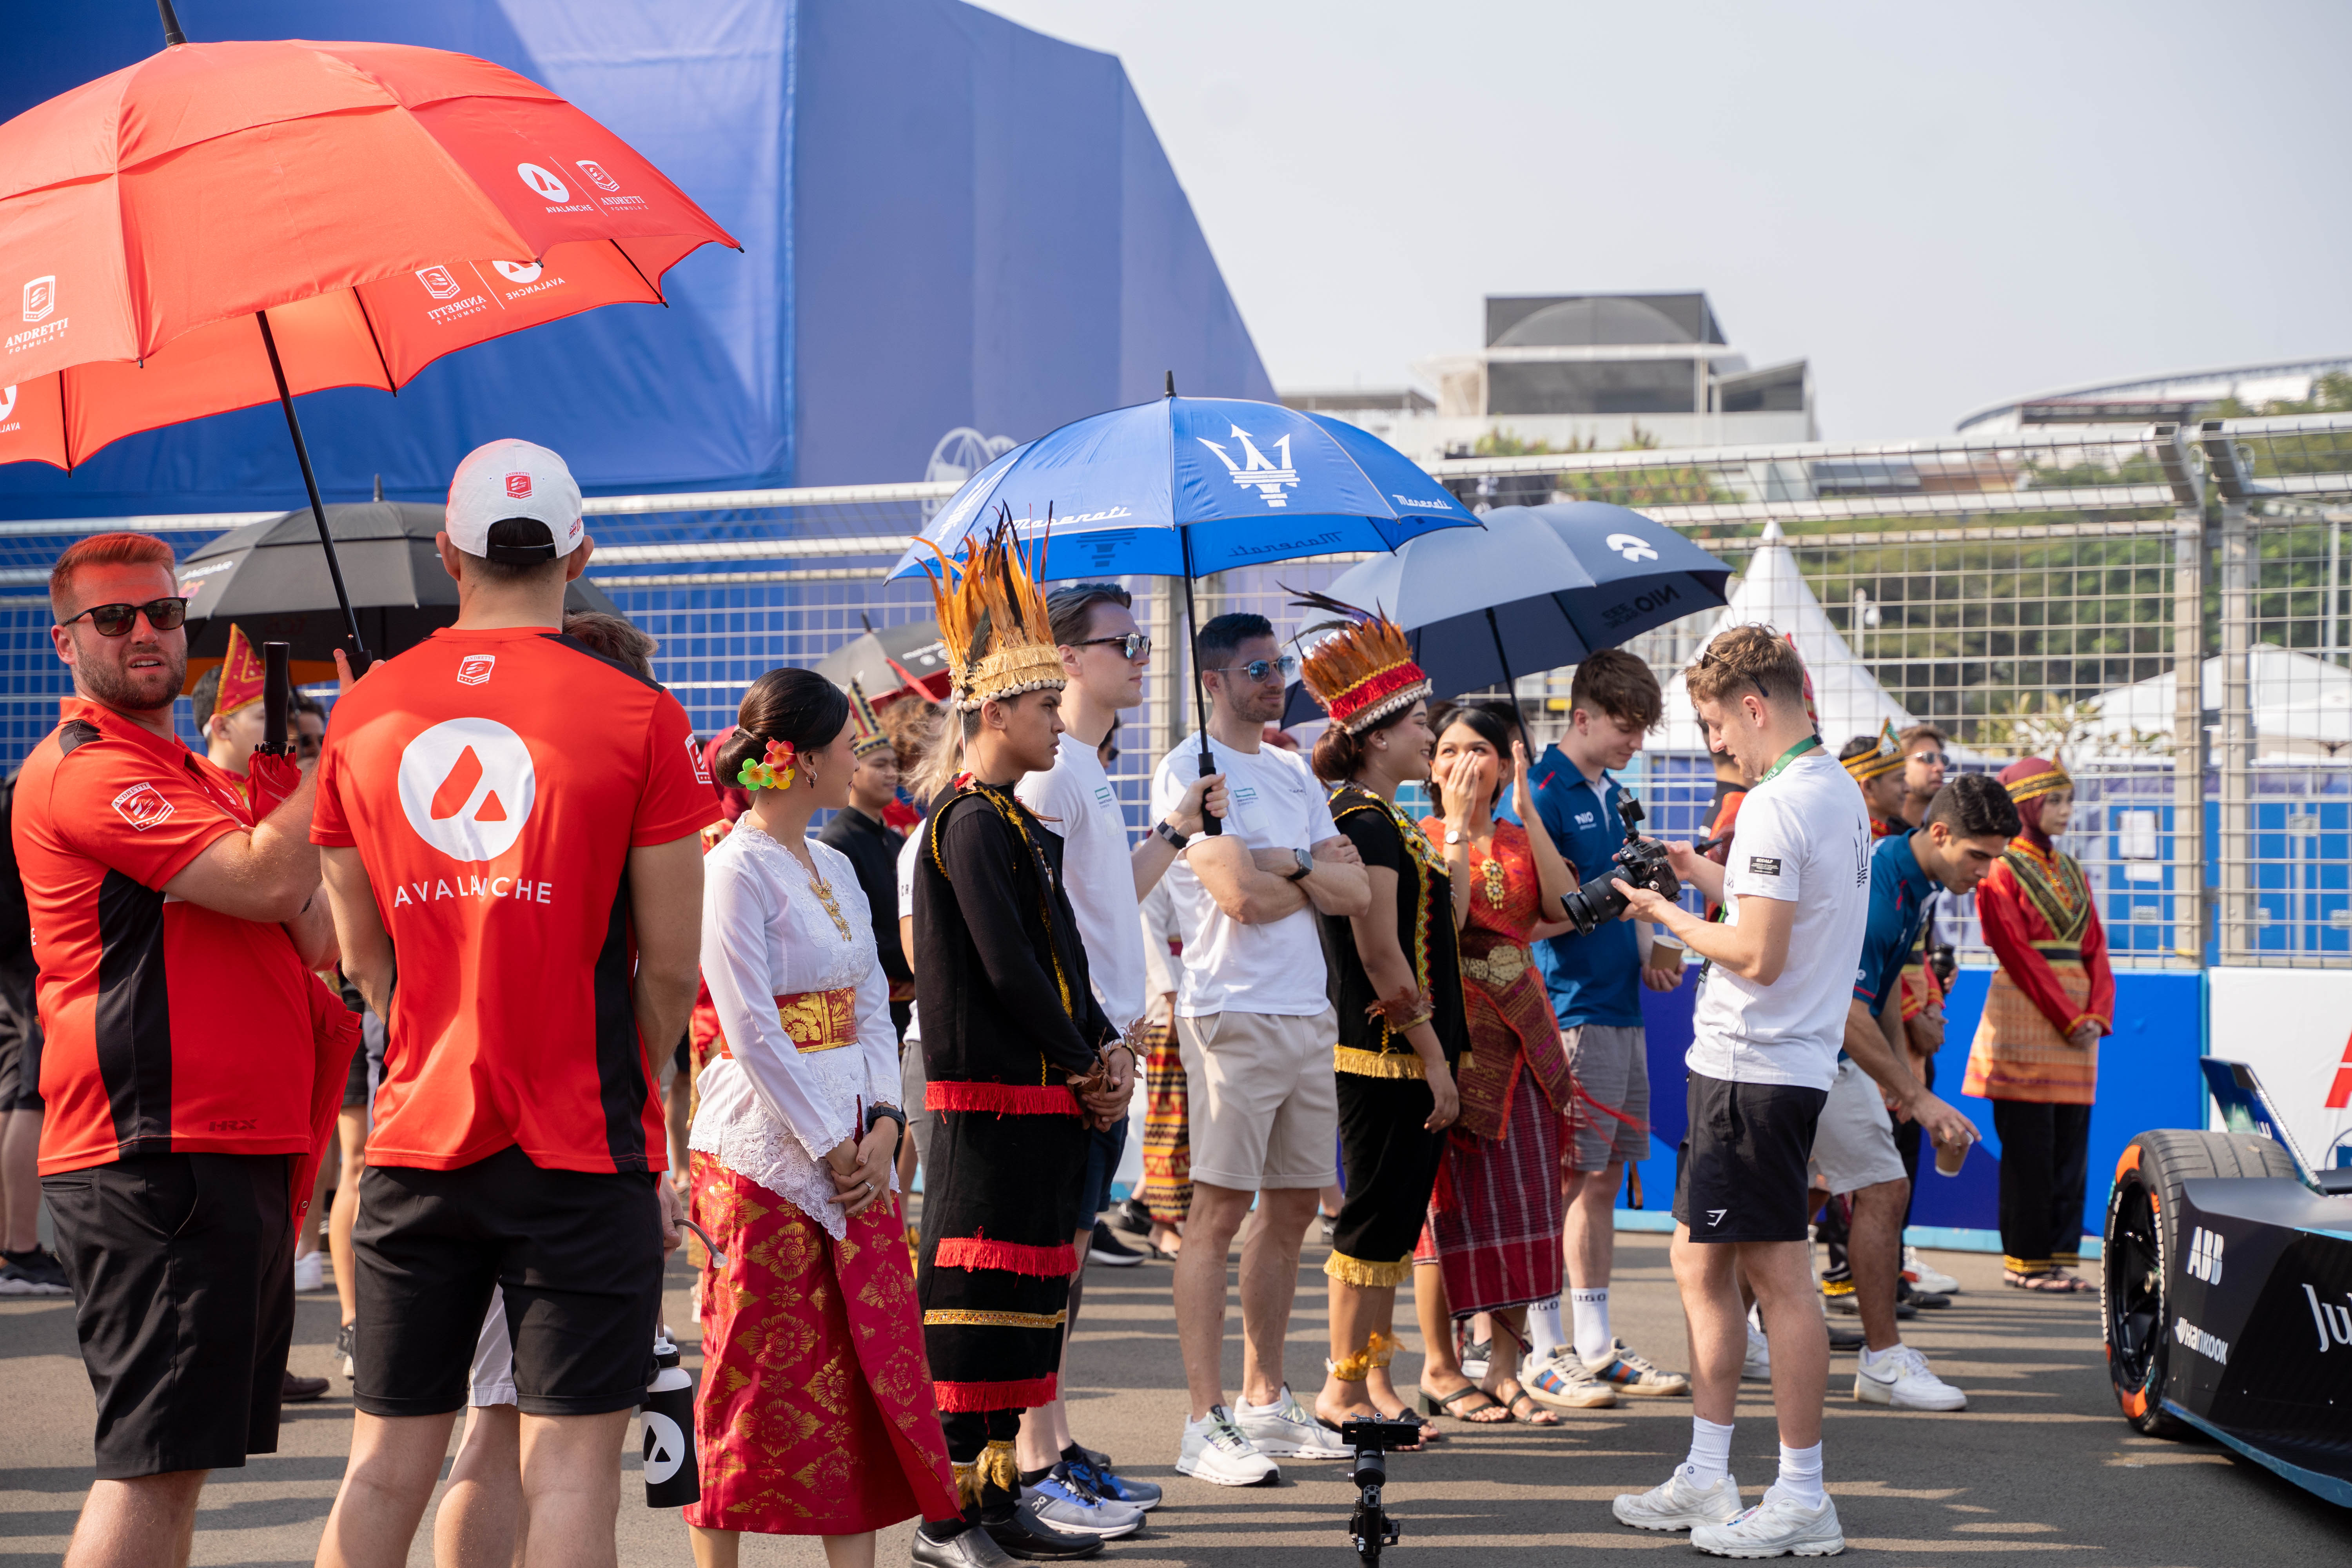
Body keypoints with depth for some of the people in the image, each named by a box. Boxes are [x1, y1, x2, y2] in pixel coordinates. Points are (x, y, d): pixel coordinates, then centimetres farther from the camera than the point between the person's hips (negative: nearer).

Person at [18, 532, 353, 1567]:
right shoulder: (85, 767, -9)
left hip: (239, 1150, 10)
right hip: (154, 1156, -10)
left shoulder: (200, 776, 23)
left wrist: (275, 760, 3)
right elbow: (265, 882, -20)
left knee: (177, 1456, 13)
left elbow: (313, 939, 17)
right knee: (154, 1460, -13)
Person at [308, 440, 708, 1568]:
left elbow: (362, 957, 12)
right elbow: (672, 968, -4)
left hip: (415, 1135, 4)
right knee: (570, 1463, -1)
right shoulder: (635, 715, -6)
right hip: (580, 1150, -3)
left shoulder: (364, 714, 4)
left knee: (386, 1462, 10)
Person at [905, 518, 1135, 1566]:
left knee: (1024, 1297, 12)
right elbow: (1008, 969, -19)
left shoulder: (1014, 822, 17)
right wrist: (1086, 1069, -10)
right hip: (994, 1097, -10)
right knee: (978, 1293, -6)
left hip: (1044, 1098, 10)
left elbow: (1062, 958, 17)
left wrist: (1107, 1049, 3)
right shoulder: (972, 822, -13)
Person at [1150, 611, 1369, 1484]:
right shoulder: (1189, 770, -6)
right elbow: (1241, 897, -17)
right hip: (1235, 1013, -8)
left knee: (1291, 1209, 11)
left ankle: (1265, 1402, 20)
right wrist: (1319, 876, 0)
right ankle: (1207, 1423, -6)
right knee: (1219, 1213, -7)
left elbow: (1357, 894, 9)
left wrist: (1287, 864, -8)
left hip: (1310, 1013, 8)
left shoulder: (1294, 774, 18)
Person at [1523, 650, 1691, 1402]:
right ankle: (1546, 1351, 0)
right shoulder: (1543, 792, -11)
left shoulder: (1610, 794, 17)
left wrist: (1649, 950, 8)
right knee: (1571, 1179, -6)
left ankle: (1598, 1346, 16)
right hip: (1571, 1010, -9)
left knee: (1605, 1177, 11)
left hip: (1620, 1004, 9)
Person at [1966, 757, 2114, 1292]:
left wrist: (2097, 1014, -3)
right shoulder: (2002, 869, -3)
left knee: (2071, 1145, 6)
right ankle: (2025, 1261, 1)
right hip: (2024, 1017, -7)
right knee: (2029, 1147, -5)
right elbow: (2016, 952, -11)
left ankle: (2061, 1255, 11)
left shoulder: (2072, 871, 18)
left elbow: (2095, 947, 13)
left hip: (2078, 1021, 7)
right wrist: (2067, 1018, -15)